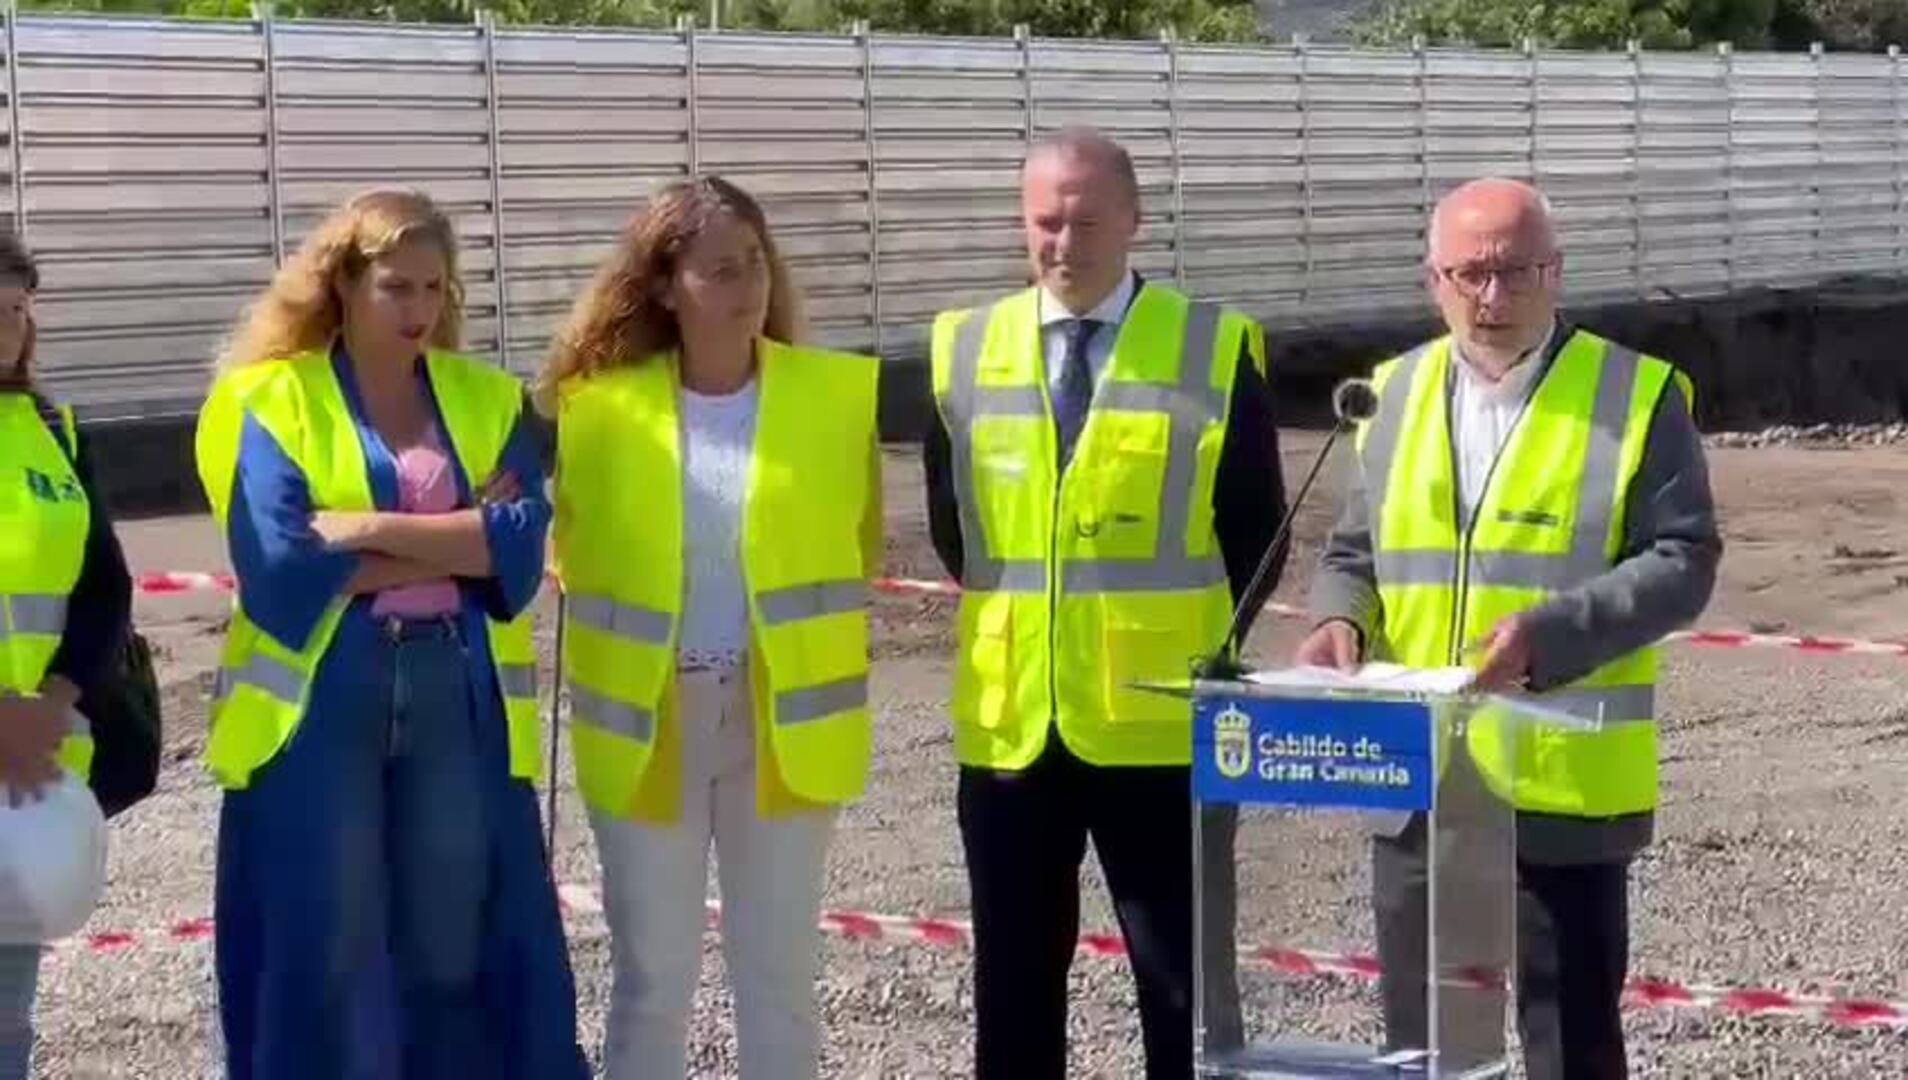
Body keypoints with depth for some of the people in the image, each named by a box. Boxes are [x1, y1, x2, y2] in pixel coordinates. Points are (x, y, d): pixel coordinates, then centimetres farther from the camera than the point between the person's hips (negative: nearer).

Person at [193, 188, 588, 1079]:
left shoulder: (488, 399, 10)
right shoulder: (268, 401, -1)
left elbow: (522, 547, -5)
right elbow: (280, 573, -14)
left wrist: (375, 529, -15)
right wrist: (458, 542, -9)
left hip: (461, 701, 3)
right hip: (319, 706, -3)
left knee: (459, 954, 7)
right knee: (326, 958, 1)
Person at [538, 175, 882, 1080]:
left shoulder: (839, 397, 0)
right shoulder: (597, 404, -1)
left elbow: (857, 552, 8)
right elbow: (573, 547, 11)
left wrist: (834, 679, 6)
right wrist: (614, 668, 5)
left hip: (781, 721, 0)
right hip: (648, 725, 0)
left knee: (779, 974, 8)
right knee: (649, 978, 7)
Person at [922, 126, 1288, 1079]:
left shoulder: (1215, 348, -3)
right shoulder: (963, 350, 5)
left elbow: (1256, 534, 2)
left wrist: (1202, 652, 1)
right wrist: (1011, 613, 11)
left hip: (1161, 723, -3)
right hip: (1009, 722, 3)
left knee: (1186, 985, 4)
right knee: (1012, 985, 12)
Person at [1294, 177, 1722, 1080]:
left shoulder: (1638, 395, -5)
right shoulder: (1396, 393, 10)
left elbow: (1682, 563, -8)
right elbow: (1353, 551, 18)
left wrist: (1551, 633, -22)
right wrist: (1341, 620, -5)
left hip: (1563, 785, -5)